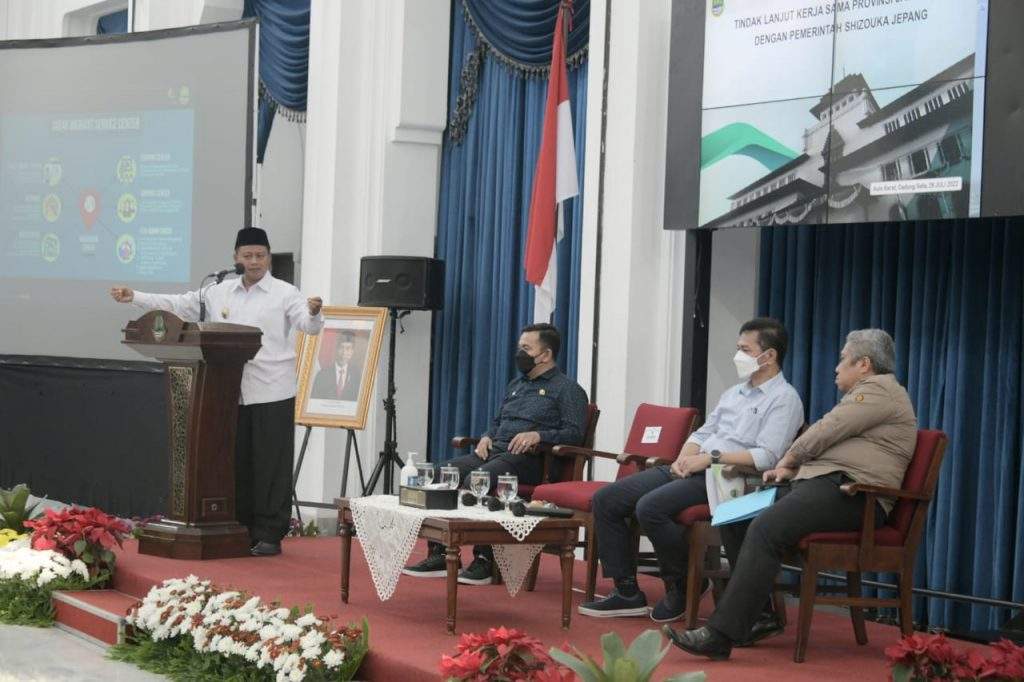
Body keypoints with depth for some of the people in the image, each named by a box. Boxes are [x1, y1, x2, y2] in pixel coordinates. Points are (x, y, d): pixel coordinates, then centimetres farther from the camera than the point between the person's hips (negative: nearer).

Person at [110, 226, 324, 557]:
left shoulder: (284, 293, -1)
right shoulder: (220, 293, 13)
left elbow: (308, 325, -15)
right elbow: (178, 304, 16)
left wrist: (314, 313, -38)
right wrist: (134, 297, 12)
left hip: (271, 393, -5)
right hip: (230, 391, 5)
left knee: (271, 465, -2)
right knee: (236, 464, 10)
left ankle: (269, 535, 4)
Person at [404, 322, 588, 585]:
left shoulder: (567, 389, 3)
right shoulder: (516, 385, 28)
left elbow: (575, 433, -8)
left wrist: (538, 435, -22)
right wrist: (487, 437, 11)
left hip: (526, 458, -8)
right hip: (493, 451, 8)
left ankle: (483, 560, -29)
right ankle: (438, 555, -16)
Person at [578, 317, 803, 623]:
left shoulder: (784, 399, -4)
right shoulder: (734, 392, 24)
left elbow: (766, 457, -16)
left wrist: (711, 457, -16)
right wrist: (683, 458, 1)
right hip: (690, 470, 9)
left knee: (650, 506, -31)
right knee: (606, 499, -3)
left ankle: (681, 588, -10)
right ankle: (627, 592, -1)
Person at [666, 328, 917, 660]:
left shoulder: (878, 390, -3)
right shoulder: (867, 393, 30)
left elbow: (826, 432, -9)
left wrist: (788, 459, 8)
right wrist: (791, 469, 13)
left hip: (847, 490, -11)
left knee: (765, 529, -30)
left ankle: (721, 635, -36)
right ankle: (761, 616, -2)